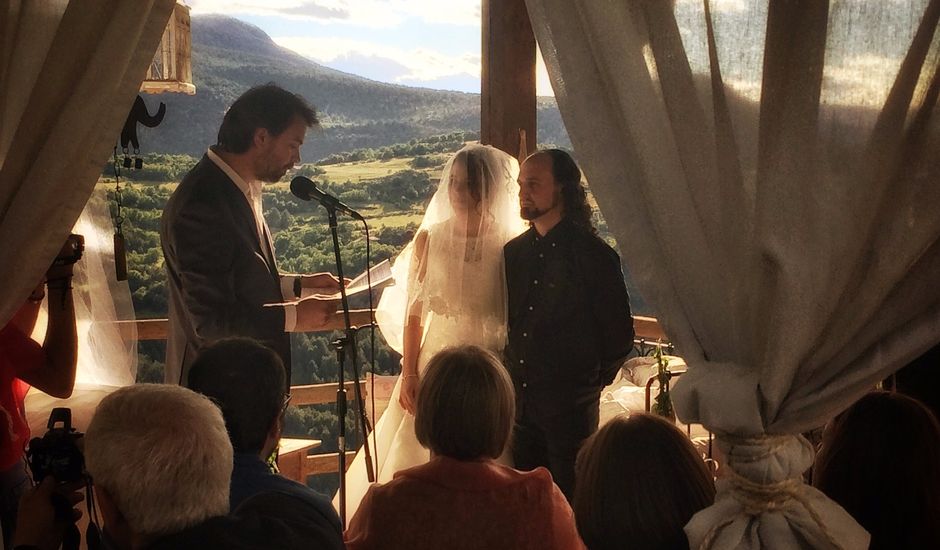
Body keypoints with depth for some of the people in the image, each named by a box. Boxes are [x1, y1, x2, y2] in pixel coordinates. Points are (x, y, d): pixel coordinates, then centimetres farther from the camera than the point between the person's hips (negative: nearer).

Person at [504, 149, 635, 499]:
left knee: (571, 501, 3)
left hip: (571, 405, -5)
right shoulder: (514, 252, 9)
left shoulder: (594, 254, -8)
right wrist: (510, 383, 11)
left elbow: (620, 335, -3)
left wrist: (593, 382, 2)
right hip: (519, 401, 5)